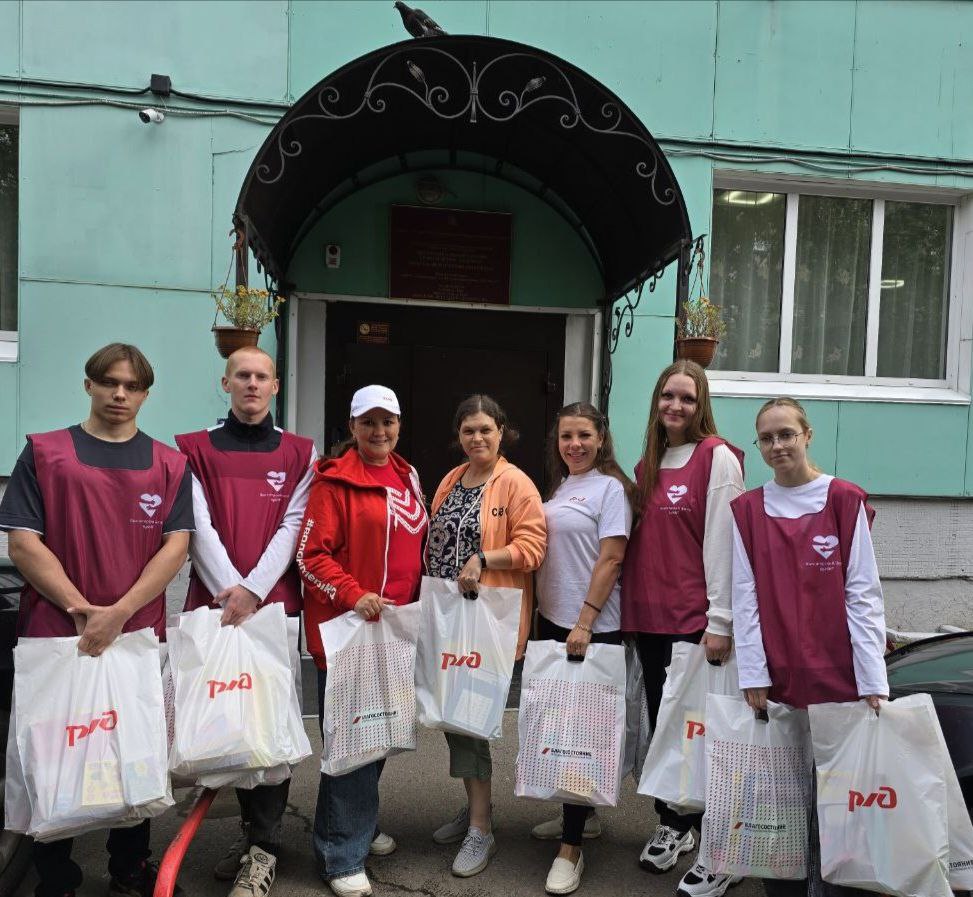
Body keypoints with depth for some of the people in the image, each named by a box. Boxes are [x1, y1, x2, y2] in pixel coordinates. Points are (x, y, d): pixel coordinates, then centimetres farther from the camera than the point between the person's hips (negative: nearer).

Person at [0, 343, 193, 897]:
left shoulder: (169, 465, 6)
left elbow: (176, 546, -1)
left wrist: (120, 612, -12)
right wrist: (81, 609, -12)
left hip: (140, 634, 1)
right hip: (56, 632, -1)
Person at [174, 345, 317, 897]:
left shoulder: (300, 454, 9)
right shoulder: (196, 449, 9)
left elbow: (291, 528, 0)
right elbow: (200, 526, -1)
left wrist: (252, 590, -12)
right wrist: (229, 590, -13)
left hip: (275, 602, -1)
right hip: (215, 602, 1)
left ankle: (262, 849, 7)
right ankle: (256, 830, 23)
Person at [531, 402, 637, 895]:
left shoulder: (611, 487, -8)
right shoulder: (557, 487, 13)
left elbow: (610, 560, -14)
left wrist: (584, 622, -18)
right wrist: (544, 614, 12)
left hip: (592, 628, -7)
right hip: (551, 619, 7)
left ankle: (571, 848, 7)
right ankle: (579, 813, 34)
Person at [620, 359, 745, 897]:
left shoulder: (717, 458, -8)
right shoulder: (648, 465, 13)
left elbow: (723, 542, -12)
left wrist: (720, 621, -15)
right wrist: (635, 606, 9)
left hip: (696, 620, -6)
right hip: (649, 616, 7)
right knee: (661, 723, 15)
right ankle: (672, 826, 33)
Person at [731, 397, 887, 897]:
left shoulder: (845, 501, -1)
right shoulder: (747, 510, 6)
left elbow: (863, 592, -3)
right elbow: (745, 597, 1)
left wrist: (872, 680, -8)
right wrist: (753, 676, -4)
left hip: (836, 677, -2)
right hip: (775, 679, 2)